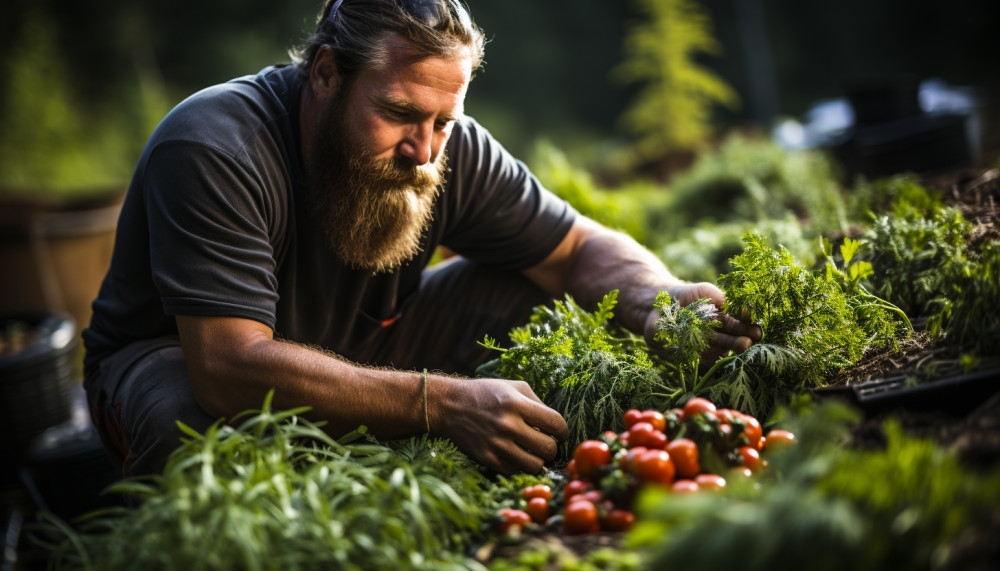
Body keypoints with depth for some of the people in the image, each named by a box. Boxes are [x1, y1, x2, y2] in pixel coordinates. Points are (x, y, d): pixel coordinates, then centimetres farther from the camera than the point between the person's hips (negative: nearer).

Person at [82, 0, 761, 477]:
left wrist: (661, 300, -31)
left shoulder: (447, 150, -15)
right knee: (192, 427, -41)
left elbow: (585, 250, -6)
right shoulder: (211, 149, -32)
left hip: (353, 352, 5)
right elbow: (228, 368, -40)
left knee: (533, 297, -11)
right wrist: (442, 402, -48)